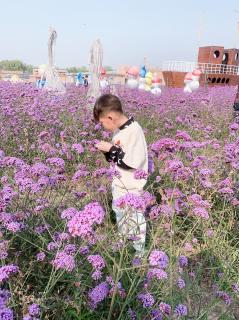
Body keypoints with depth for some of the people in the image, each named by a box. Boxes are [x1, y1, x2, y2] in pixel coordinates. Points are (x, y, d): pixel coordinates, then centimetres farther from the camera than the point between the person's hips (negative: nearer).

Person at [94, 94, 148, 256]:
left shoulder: (134, 131, -23)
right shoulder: (119, 130, 3)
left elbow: (133, 162, -27)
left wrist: (111, 149, -22)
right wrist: (107, 150, -8)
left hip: (133, 187, -9)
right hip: (119, 184, 9)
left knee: (135, 220, 9)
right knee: (120, 217, 23)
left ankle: (139, 252, 30)